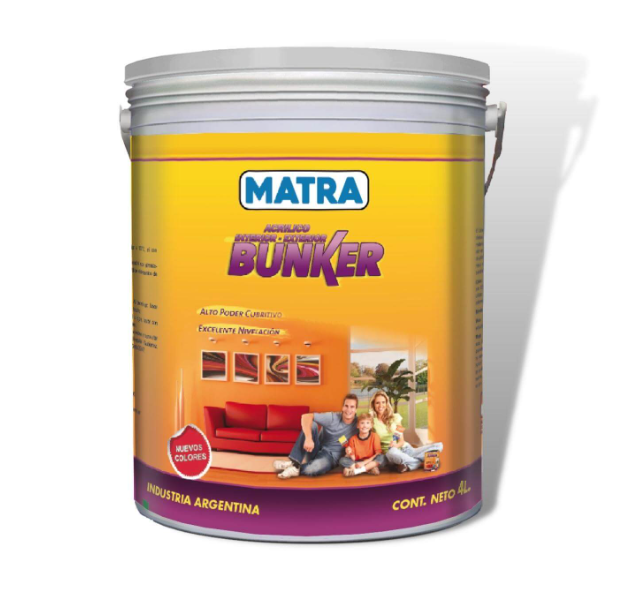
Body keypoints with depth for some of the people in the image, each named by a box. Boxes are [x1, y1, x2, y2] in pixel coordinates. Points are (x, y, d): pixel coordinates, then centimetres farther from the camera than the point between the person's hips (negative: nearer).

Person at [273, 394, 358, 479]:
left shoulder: (356, 425, -7)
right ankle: (294, 463, -27)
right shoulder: (332, 417, -11)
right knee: (311, 424, -28)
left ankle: (296, 469, -6)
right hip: (317, 449, 2)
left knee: (312, 469, -40)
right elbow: (305, 417, -22)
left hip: (330, 456, -2)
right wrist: (308, 438, -35)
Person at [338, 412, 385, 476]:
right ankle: (370, 468, -32)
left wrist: (364, 462, -16)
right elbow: (353, 458, 0)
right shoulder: (353, 439, 0)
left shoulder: (375, 436, -3)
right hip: (357, 463, 1)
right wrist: (349, 454, -23)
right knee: (342, 460, -24)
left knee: (382, 457, -29)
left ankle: (357, 470, -32)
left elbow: (378, 453, -9)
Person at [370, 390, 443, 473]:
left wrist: (397, 445, -17)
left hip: (405, 448, 4)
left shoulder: (395, 417, 9)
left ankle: (408, 465, -26)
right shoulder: (372, 421, 2)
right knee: (392, 452, -44)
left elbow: (401, 441, 6)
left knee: (439, 445, -14)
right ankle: (419, 462, -19)